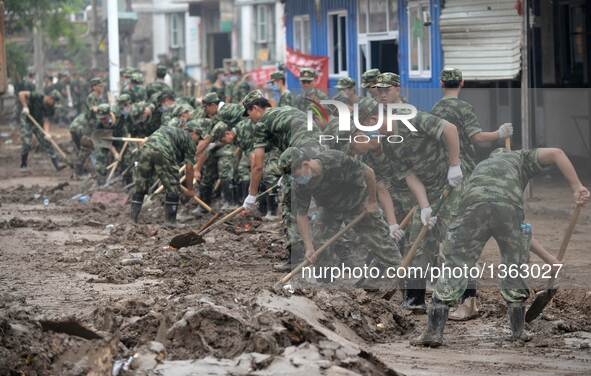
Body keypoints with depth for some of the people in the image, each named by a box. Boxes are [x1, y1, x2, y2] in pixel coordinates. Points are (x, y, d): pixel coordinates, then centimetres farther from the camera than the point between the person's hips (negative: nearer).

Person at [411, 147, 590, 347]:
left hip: (473, 204, 2)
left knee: (454, 267, 6)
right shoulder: (521, 158, 36)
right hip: (509, 207, -2)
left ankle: (433, 331, 2)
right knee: (515, 268, 18)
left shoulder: (481, 166, 45)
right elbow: (555, 154, 19)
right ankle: (518, 331, 26)